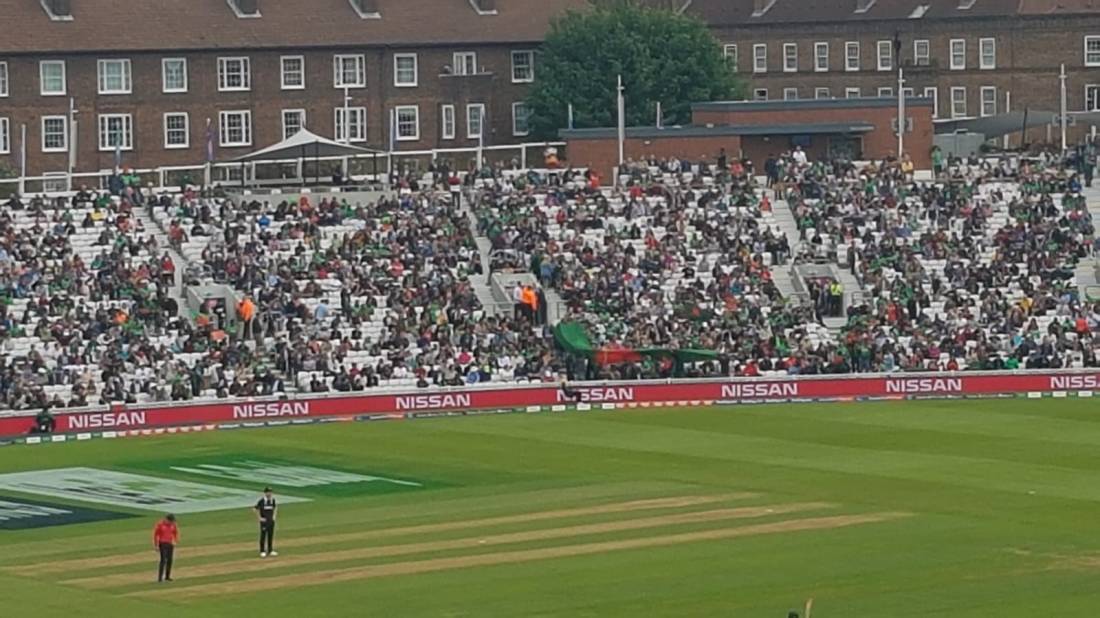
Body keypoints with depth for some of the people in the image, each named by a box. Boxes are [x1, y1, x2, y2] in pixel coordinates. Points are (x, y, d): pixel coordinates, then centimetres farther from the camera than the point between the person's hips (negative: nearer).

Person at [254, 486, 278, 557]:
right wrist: (259, 518, -10)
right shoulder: (261, 501, -15)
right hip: (264, 521, -5)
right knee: (263, 536, -1)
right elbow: (256, 509, -11)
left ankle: (270, 550, 20)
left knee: (271, 535, 11)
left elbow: (275, 507, 20)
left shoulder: (272, 500, 2)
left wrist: (274, 515, 13)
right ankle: (262, 551, 5)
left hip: (271, 520, 5)